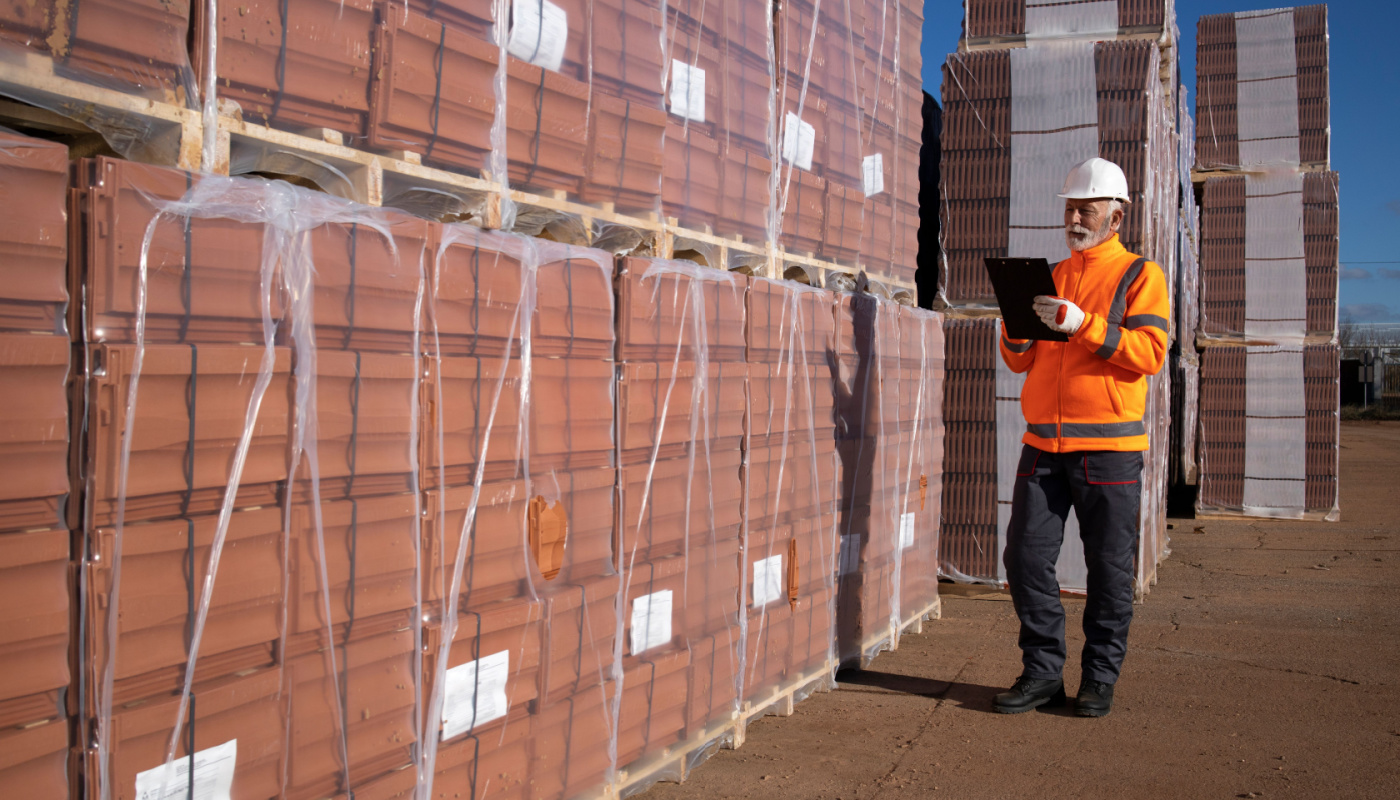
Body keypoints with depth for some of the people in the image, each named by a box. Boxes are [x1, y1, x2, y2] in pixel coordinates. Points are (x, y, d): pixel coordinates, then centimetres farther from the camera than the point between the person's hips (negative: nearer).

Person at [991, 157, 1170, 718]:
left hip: (1108, 446, -4)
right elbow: (1020, 361, 17)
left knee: (1109, 568, 1)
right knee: (1026, 556, 0)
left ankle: (1099, 678, 13)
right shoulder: (1050, 278, 18)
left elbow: (1149, 354, -10)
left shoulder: (1141, 276, 4)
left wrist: (1083, 325, -20)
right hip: (1043, 442, 4)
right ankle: (1043, 672, 11)